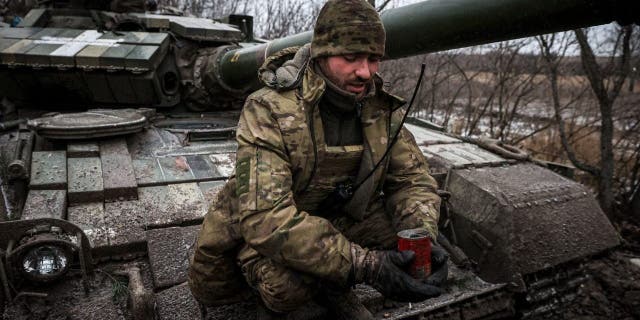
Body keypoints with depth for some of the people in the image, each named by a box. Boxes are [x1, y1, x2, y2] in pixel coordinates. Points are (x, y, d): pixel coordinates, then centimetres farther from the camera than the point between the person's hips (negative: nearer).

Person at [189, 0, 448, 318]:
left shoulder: (382, 110, -11)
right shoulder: (269, 110, -28)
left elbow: (413, 179, -6)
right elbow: (265, 217, -37)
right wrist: (363, 265, -44)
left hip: (340, 218, 5)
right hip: (257, 230, -4)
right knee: (287, 282, -35)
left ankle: (328, 285, 7)